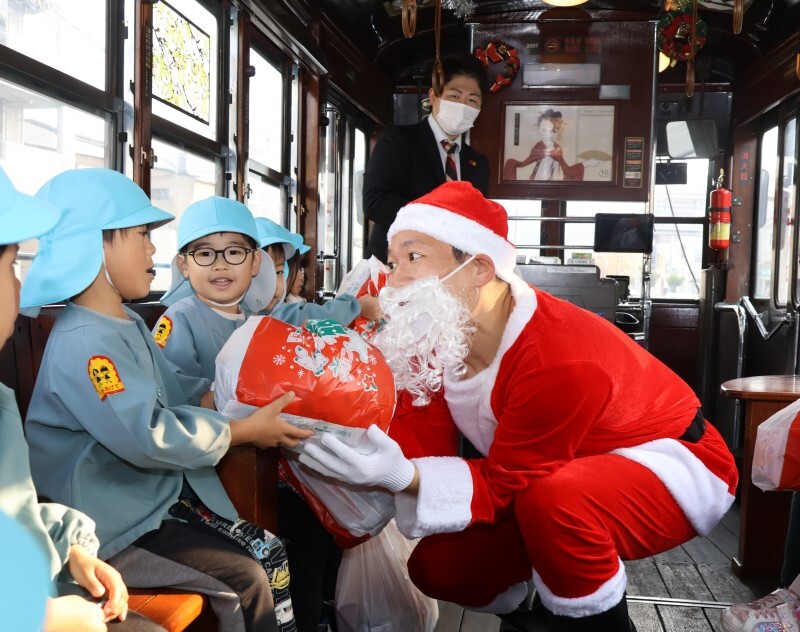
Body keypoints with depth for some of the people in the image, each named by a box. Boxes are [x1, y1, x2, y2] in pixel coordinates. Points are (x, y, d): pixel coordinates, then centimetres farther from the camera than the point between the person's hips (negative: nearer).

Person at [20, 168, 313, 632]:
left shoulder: (131, 325, 11)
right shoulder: (84, 344, -23)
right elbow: (149, 438, -28)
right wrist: (243, 431, -18)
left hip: (167, 495, 9)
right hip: (116, 527, -9)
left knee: (271, 553, 2)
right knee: (245, 578, -12)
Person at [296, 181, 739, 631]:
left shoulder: (559, 361, -35)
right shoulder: (438, 330, -10)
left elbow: (507, 484, -30)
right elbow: (425, 424, -12)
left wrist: (402, 476, -44)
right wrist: (349, 442, -32)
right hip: (567, 476, 7)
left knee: (554, 501, -41)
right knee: (439, 567, -3)